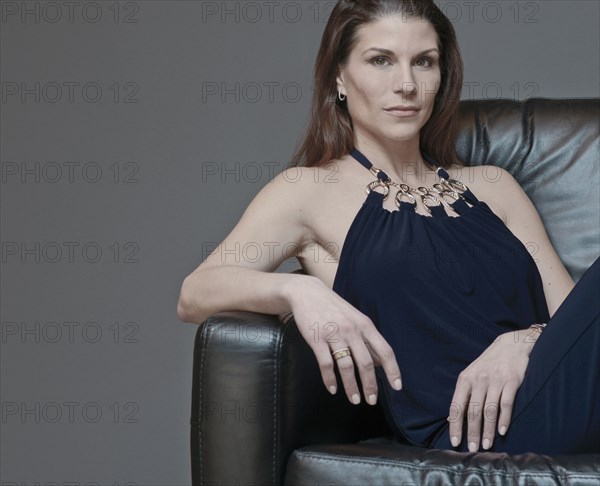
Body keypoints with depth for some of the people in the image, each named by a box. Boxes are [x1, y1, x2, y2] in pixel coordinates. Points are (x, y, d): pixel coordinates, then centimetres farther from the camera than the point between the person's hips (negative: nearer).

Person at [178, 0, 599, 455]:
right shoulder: (310, 191, 11)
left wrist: (523, 340, -10)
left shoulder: (491, 187, 23)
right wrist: (297, 290, -24)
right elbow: (193, 295, -4)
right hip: (471, 438, -5)